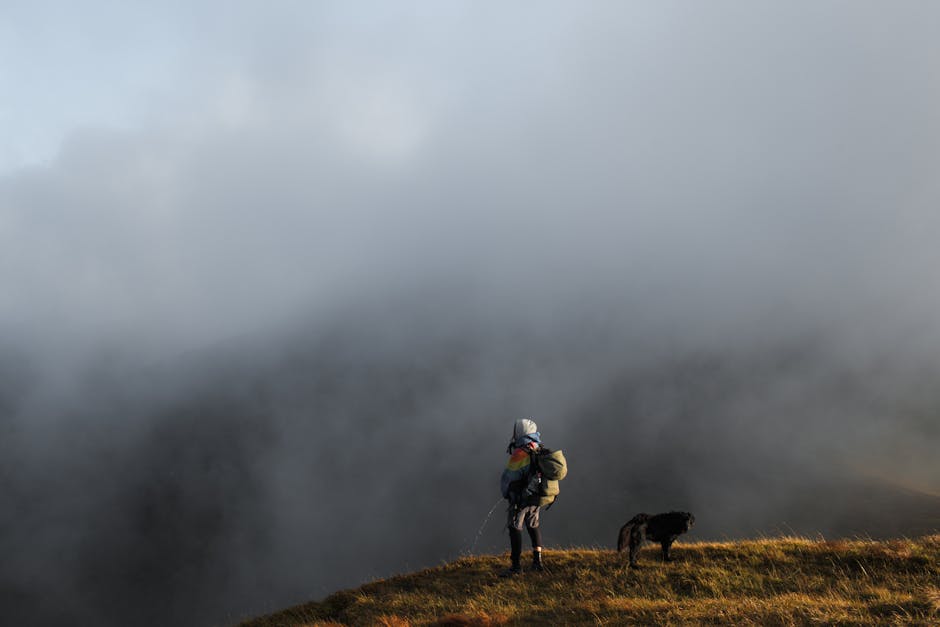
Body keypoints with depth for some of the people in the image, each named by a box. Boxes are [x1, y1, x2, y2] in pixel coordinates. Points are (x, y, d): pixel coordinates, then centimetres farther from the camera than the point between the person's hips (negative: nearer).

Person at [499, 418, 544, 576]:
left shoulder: (518, 455, -21)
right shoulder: (539, 452, 2)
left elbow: (507, 478, -15)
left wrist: (505, 492, 2)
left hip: (520, 498, -7)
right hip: (535, 497, 8)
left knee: (515, 529, -2)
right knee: (533, 526, 21)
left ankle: (516, 566, -2)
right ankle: (537, 561, 21)